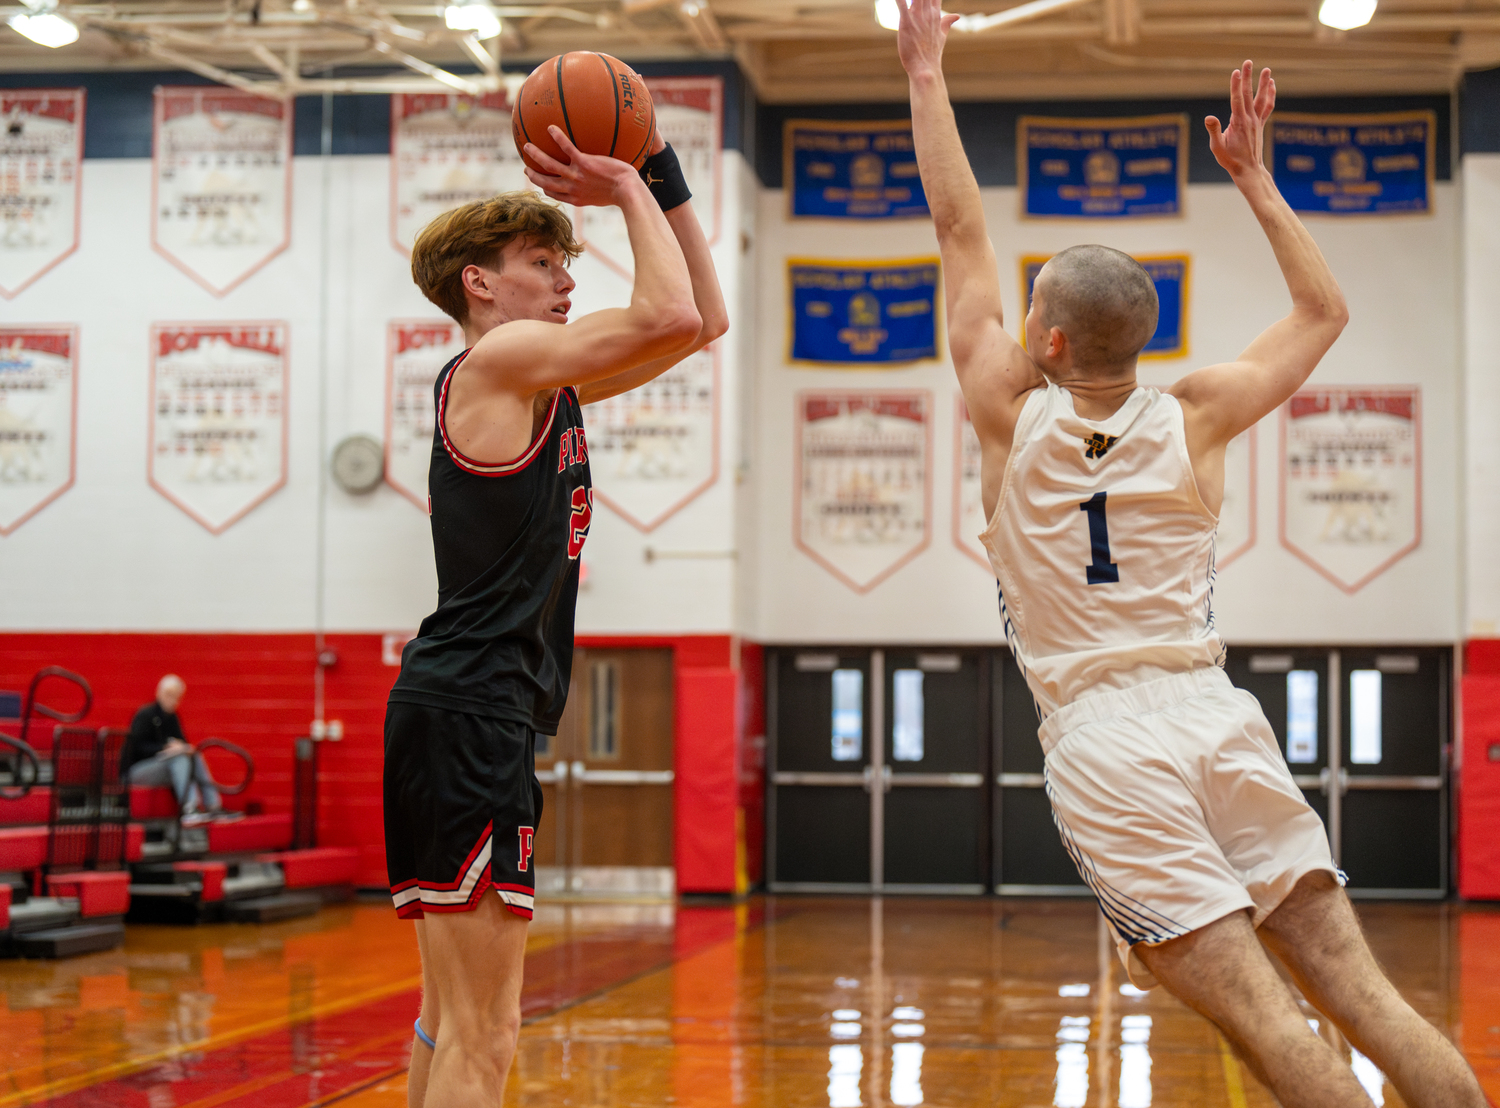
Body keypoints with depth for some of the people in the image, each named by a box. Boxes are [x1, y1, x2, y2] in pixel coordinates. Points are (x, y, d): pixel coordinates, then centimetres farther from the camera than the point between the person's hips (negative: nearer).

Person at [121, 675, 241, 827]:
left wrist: (186, 748, -12)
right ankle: (190, 811, -47)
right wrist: (166, 747, -27)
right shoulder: (145, 715, -10)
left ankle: (214, 807, -26)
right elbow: (138, 747, -18)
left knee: (196, 758, -16)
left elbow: (180, 743, 13)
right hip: (135, 770, -7)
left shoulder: (172, 717, 12)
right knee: (179, 758, -31)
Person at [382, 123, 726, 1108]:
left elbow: (704, 319, 21)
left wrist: (661, 178, 14)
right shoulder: (499, 359, -8)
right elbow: (668, 317, -19)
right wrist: (632, 191, -4)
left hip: (485, 715, 11)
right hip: (468, 707, -11)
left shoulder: (550, 382, 19)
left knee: (454, 1024, 18)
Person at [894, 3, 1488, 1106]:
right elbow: (1324, 311, 21)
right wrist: (1254, 177, 25)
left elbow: (963, 233, 9)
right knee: (1364, 994, 3)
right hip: (1219, 721, 3)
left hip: (1104, 741, -3)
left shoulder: (1014, 415, 1)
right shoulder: (1194, 418, 6)